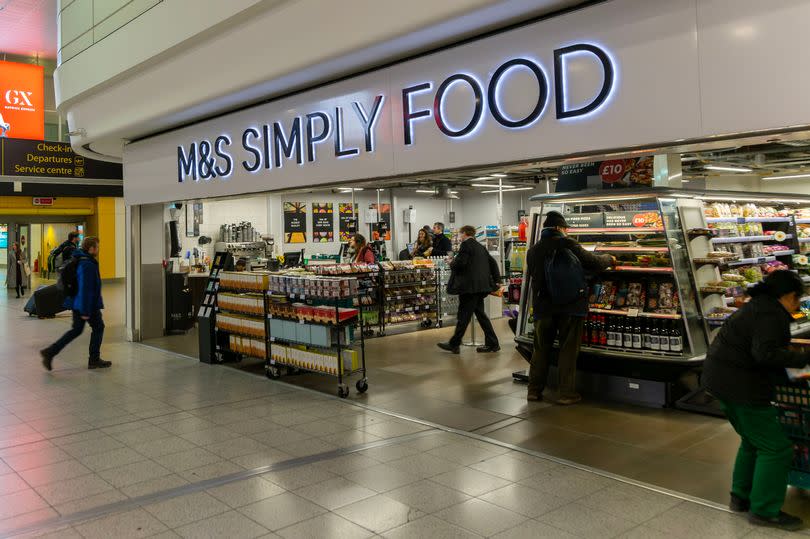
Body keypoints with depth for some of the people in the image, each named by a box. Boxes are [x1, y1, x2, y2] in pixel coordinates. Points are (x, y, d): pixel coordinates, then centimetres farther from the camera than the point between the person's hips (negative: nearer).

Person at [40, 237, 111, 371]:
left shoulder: (79, 261, 10)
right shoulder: (87, 265, -22)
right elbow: (85, 288, -25)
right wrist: (85, 311, -23)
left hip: (77, 303, 10)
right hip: (89, 304, -9)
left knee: (77, 330, 17)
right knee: (98, 327, 7)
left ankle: (50, 352, 10)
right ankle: (94, 360, 15)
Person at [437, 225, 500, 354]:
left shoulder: (466, 245, -8)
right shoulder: (481, 247, 18)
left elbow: (459, 262, -19)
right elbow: (493, 263, 19)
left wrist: (451, 263, 3)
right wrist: (496, 280, 21)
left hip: (469, 286, -9)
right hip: (481, 286, 9)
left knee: (463, 316, -3)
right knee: (480, 313, 13)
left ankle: (454, 344, 4)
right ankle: (492, 344, 13)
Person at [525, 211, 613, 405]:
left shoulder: (533, 251, 6)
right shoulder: (567, 244, -9)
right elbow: (593, 262, -7)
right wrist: (609, 258, 13)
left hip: (543, 307, 4)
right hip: (570, 307, -4)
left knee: (541, 349, 13)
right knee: (568, 350, 4)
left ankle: (534, 390, 18)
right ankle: (566, 394, 8)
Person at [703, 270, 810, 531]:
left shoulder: (756, 306, 14)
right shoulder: (772, 314, -18)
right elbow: (765, 353, -29)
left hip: (722, 379, 11)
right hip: (740, 387, -11)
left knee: (753, 440, 24)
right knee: (775, 448, 0)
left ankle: (741, 497, 32)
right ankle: (764, 511, 9)